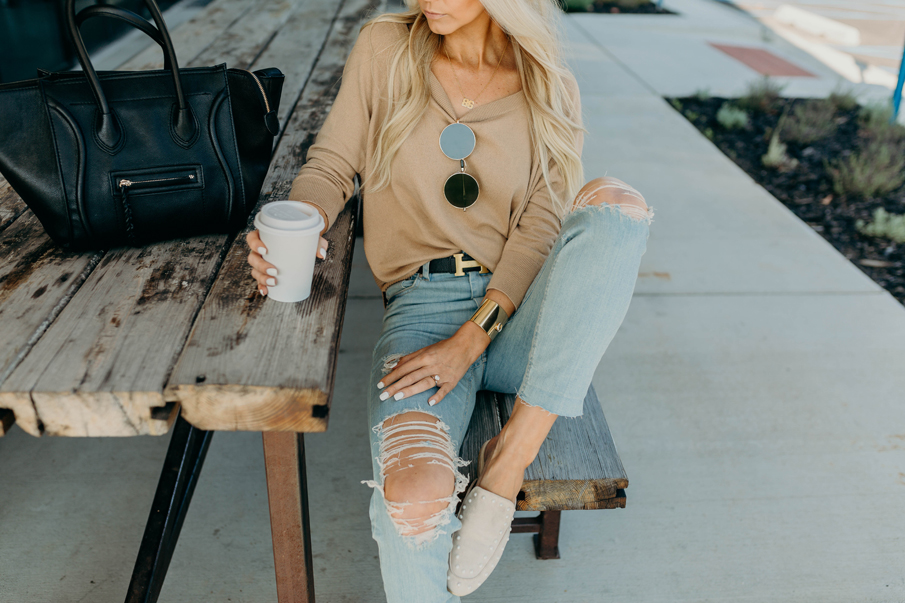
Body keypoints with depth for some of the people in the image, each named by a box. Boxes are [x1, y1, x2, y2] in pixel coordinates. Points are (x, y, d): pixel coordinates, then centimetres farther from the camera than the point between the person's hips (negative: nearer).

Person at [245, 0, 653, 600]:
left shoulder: (550, 92, 6)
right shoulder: (384, 49, 7)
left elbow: (540, 230, -2)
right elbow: (331, 168, 9)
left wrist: (469, 342, -16)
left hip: (518, 314, 2)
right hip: (423, 308, -1)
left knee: (616, 203, -29)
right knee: (413, 495, -32)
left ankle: (509, 462, -24)